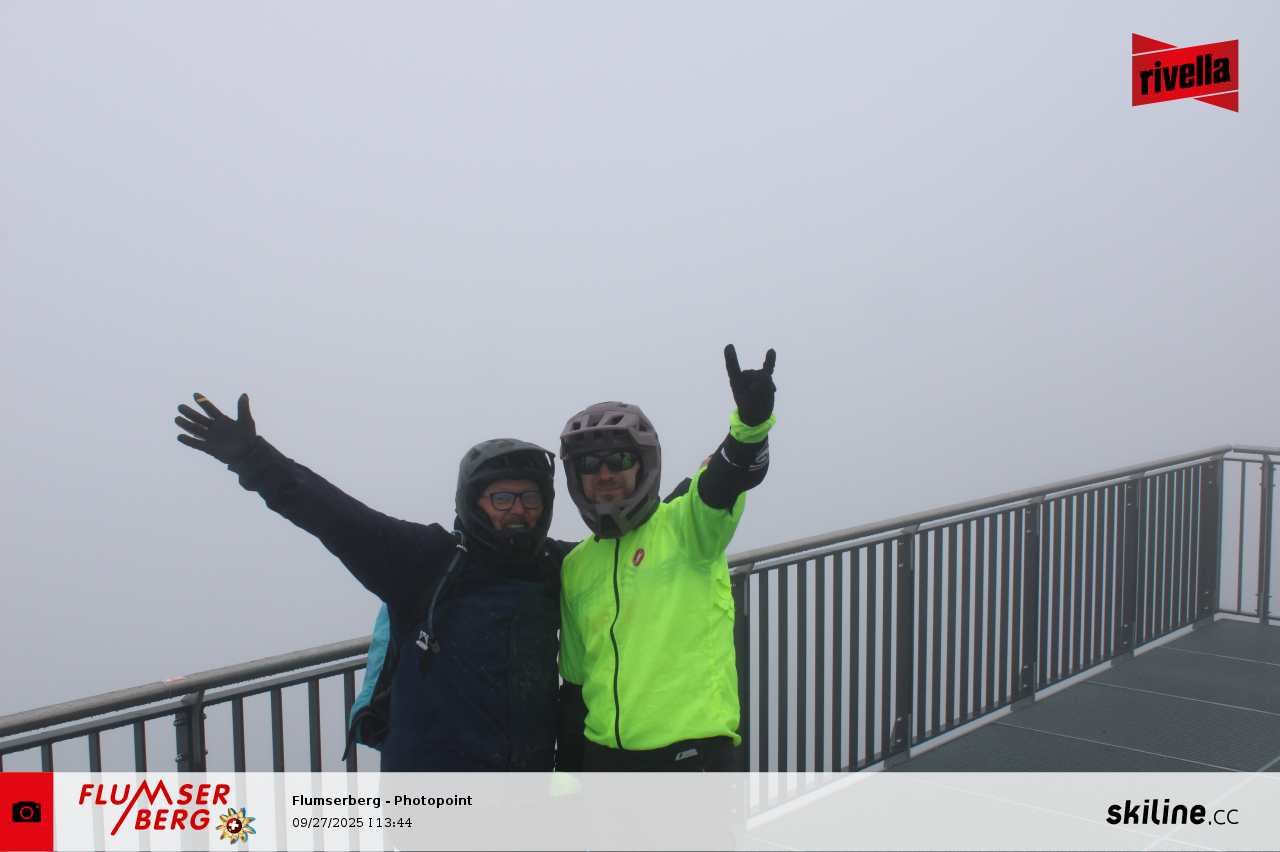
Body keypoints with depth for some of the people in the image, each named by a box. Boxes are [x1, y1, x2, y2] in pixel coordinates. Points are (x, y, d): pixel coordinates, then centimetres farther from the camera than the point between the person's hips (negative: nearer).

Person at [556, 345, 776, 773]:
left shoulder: (685, 525, -3)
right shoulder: (575, 567, 12)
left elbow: (730, 476, -25)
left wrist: (751, 423, -46)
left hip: (692, 753, -5)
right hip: (605, 757, 6)